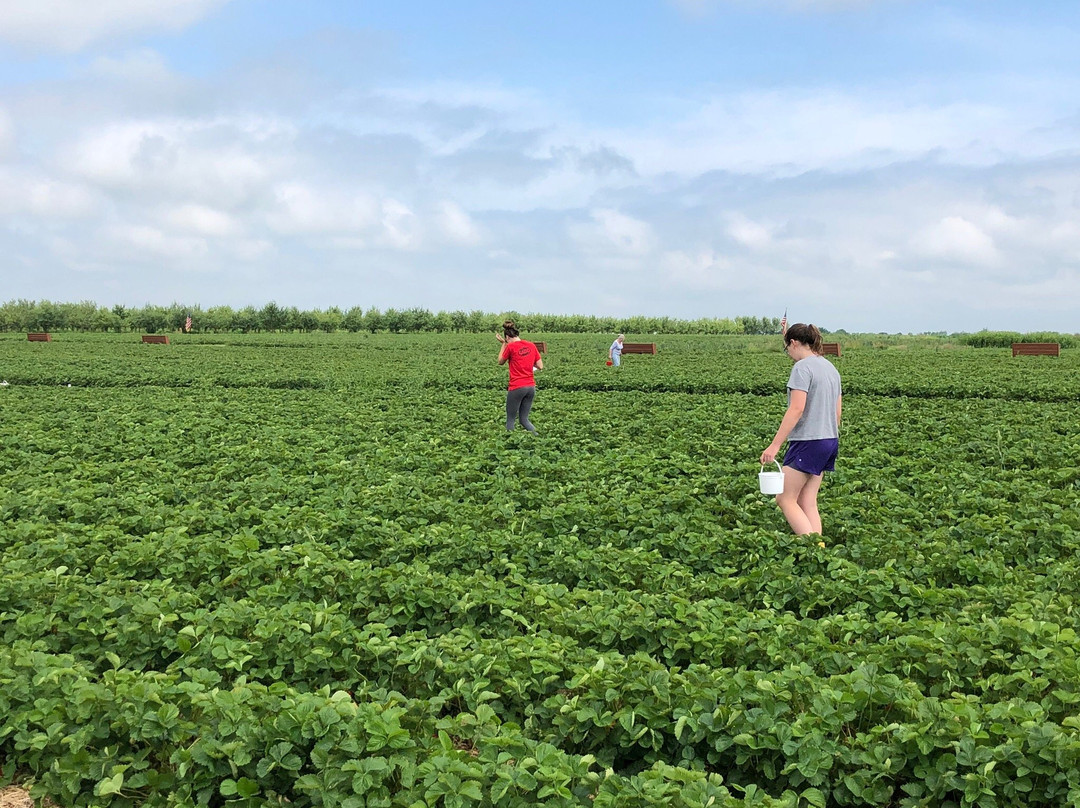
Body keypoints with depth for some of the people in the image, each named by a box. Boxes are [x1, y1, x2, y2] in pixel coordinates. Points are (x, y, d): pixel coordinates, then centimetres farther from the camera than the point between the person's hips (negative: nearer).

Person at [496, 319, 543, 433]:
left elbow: (501, 362, 7)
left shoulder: (511, 346, -9)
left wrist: (503, 343, 9)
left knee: (510, 419, 6)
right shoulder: (531, 345, 5)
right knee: (524, 419, 14)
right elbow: (540, 366, 5)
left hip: (517, 387, -6)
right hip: (531, 386, 6)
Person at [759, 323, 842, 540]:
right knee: (808, 502, 10)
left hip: (807, 441, -9)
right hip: (829, 441, 9)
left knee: (785, 499, -1)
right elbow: (837, 412, 17)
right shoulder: (830, 367, 15)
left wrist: (775, 445, -21)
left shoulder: (803, 367, -13)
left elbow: (796, 409, -21)